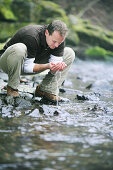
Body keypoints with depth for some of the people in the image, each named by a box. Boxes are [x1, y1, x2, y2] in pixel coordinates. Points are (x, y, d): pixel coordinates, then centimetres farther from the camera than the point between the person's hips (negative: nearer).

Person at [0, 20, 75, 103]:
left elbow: (55, 61, -14)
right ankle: (12, 87, -20)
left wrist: (58, 66, -38)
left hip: (34, 63, 6)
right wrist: (47, 66, -44)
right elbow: (27, 67, -30)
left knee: (69, 53, -5)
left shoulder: (59, 39, -16)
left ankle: (47, 89, -9)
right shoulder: (32, 37, -34)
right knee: (19, 48, -42)